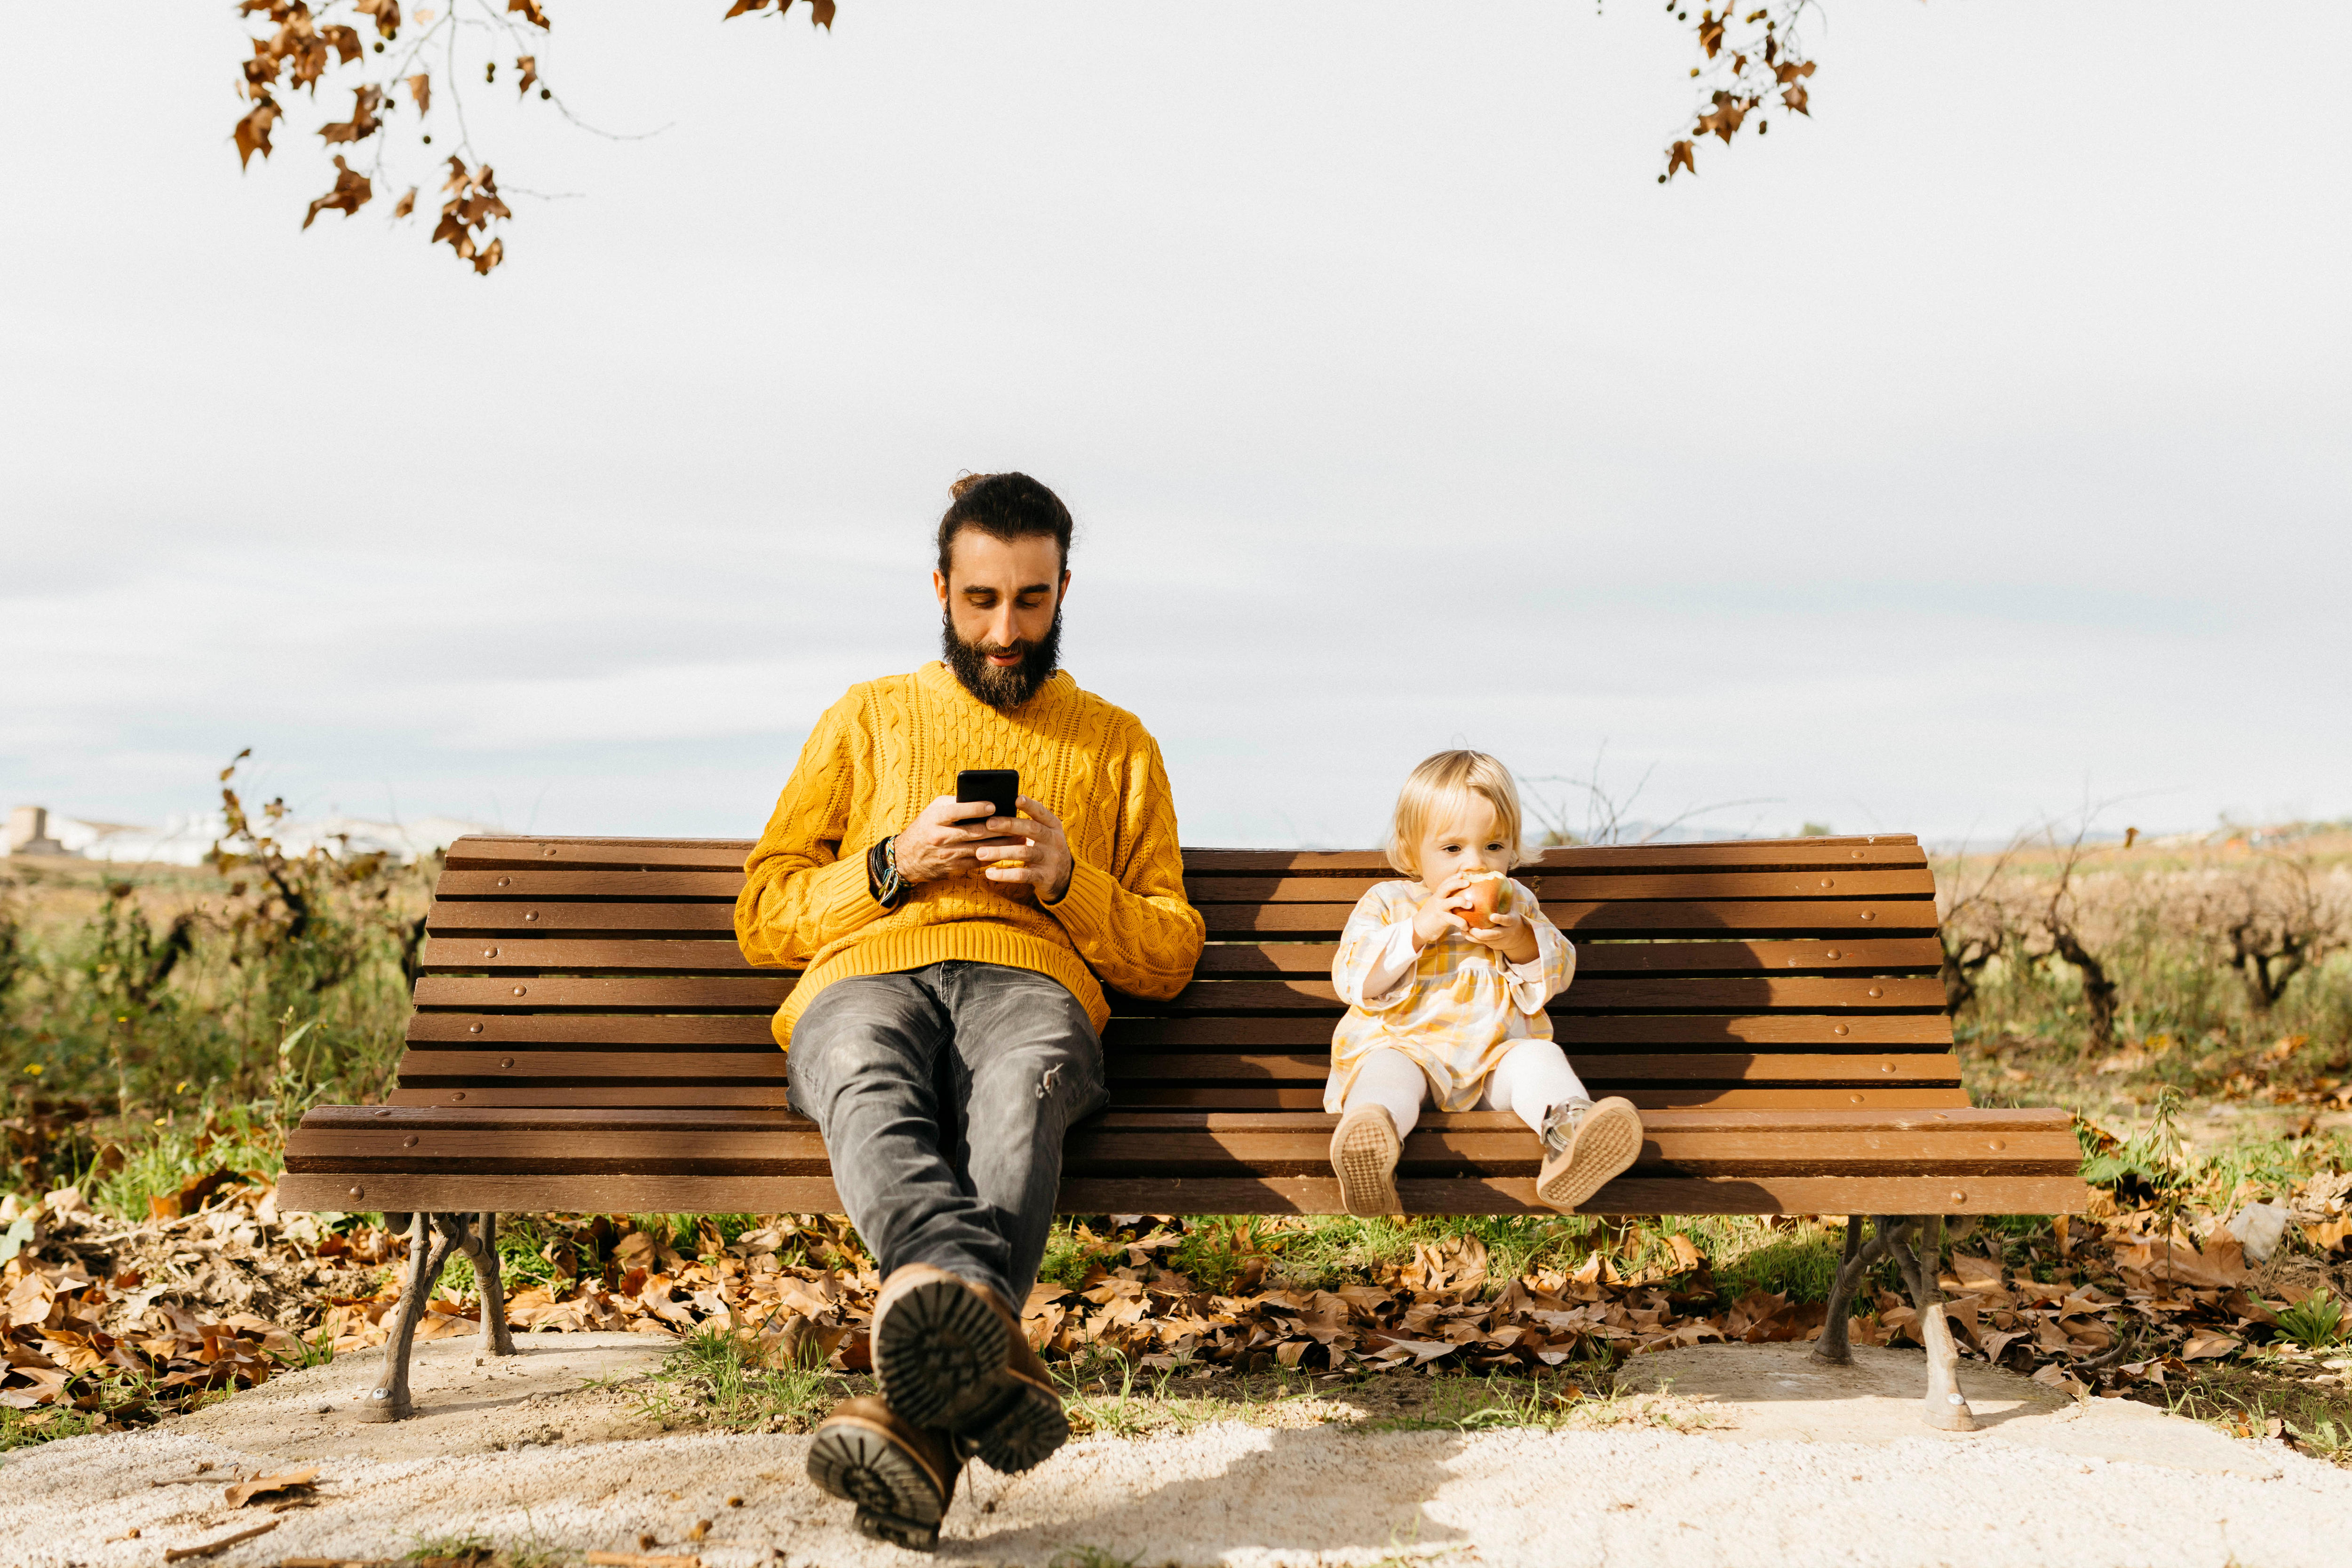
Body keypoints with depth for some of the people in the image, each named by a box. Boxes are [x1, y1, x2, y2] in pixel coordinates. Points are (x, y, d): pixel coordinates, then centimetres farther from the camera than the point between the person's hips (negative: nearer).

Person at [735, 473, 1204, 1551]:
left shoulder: (1117, 745, 26)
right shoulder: (865, 720, 27)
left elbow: (1170, 957, 20)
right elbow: (763, 919, 20)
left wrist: (1068, 880, 0)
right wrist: (893, 865, 1)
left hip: (1030, 981, 0)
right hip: (863, 977, 1)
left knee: (1021, 1090, -40)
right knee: (870, 1088, -39)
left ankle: (924, 1419, -63)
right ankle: (985, 1352, -66)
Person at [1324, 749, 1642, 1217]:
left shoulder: (1516, 903, 17)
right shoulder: (1386, 903, 7)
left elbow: (1558, 973, 11)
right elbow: (1353, 980, -5)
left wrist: (1520, 942, -12)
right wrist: (1418, 929, -17)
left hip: (1495, 1057, 3)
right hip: (1407, 1048, -3)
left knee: (1538, 1059, -27)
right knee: (1387, 1073, -34)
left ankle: (1568, 1135, -57)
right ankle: (1370, 1152, -67)